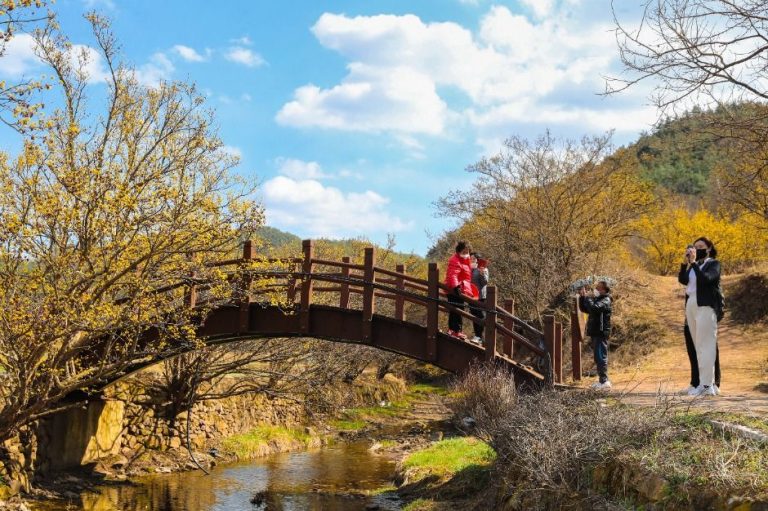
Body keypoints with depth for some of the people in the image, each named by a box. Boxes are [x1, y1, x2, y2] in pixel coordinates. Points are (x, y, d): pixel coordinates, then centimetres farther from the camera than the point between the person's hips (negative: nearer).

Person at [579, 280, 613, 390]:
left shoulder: (605, 300, -12)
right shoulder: (596, 299, 15)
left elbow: (594, 307, -30)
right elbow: (584, 308, 19)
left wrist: (586, 296, -20)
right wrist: (582, 297, 6)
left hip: (601, 333, -10)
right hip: (595, 333, 10)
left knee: (600, 357, -10)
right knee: (598, 357, 14)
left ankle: (604, 381, -9)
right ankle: (602, 380, 21)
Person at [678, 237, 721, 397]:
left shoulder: (714, 264, 0)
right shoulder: (694, 265, 18)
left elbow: (705, 279, -18)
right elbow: (683, 280, 4)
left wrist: (693, 262, -15)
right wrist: (685, 262, -4)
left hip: (706, 306, -7)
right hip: (691, 306, 7)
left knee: (705, 345, -10)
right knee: (698, 347, 6)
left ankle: (707, 385, -11)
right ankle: (707, 383, 9)